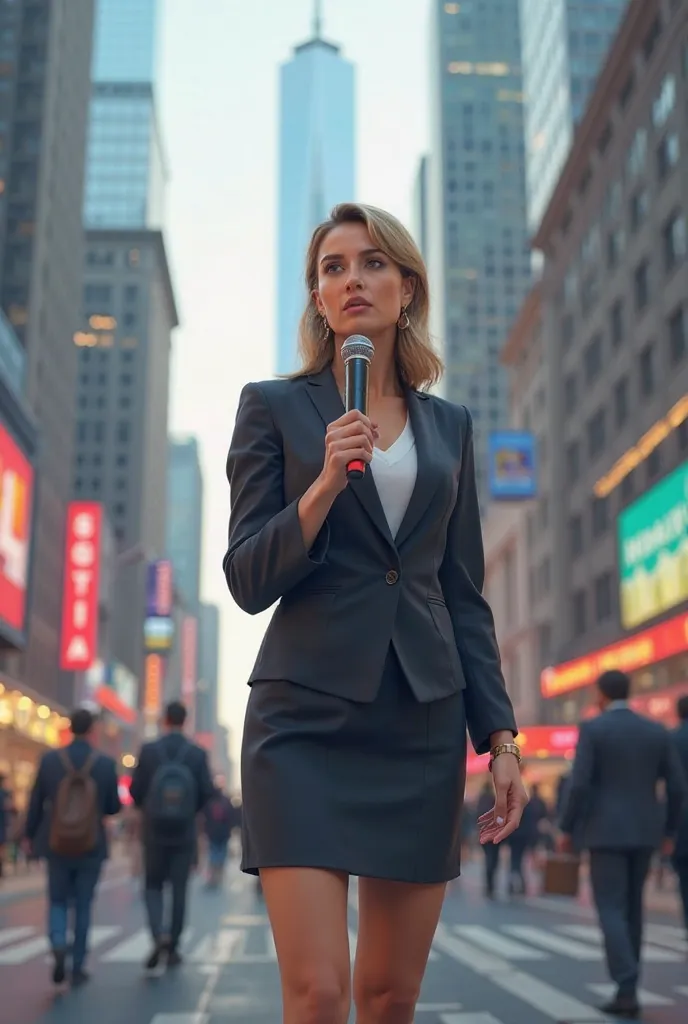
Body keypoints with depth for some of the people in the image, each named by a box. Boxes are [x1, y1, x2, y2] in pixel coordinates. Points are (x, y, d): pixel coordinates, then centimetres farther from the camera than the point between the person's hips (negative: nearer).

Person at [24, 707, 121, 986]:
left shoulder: (49, 760, -8)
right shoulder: (106, 764, -10)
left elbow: (36, 802, 0)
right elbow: (114, 808, -1)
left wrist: (30, 835, 15)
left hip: (58, 845, 1)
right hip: (91, 847, -1)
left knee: (58, 901, 17)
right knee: (83, 906, 12)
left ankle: (58, 946, -9)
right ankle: (78, 968, 15)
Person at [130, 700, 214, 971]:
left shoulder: (148, 750, -6)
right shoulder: (197, 754, -4)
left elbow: (135, 789, -5)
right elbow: (207, 792, -4)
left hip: (154, 831, 0)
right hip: (184, 832, 1)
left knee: (153, 886, 12)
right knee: (179, 889, 10)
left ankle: (159, 934, -10)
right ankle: (173, 948, 14)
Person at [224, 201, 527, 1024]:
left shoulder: (448, 425, 13)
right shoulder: (273, 407, 4)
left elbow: (465, 594, 13)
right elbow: (247, 581, -2)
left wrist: (499, 736, 6)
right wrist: (324, 485, -18)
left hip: (422, 726, 4)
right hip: (307, 718, -3)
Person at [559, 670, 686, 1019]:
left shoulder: (592, 729, -7)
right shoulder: (658, 731, 6)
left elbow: (579, 784, -14)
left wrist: (566, 829, -4)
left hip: (606, 831, -5)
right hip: (644, 832, 5)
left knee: (611, 910, -3)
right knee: (631, 908, 17)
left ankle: (628, 990, -12)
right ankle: (627, 982, 22)